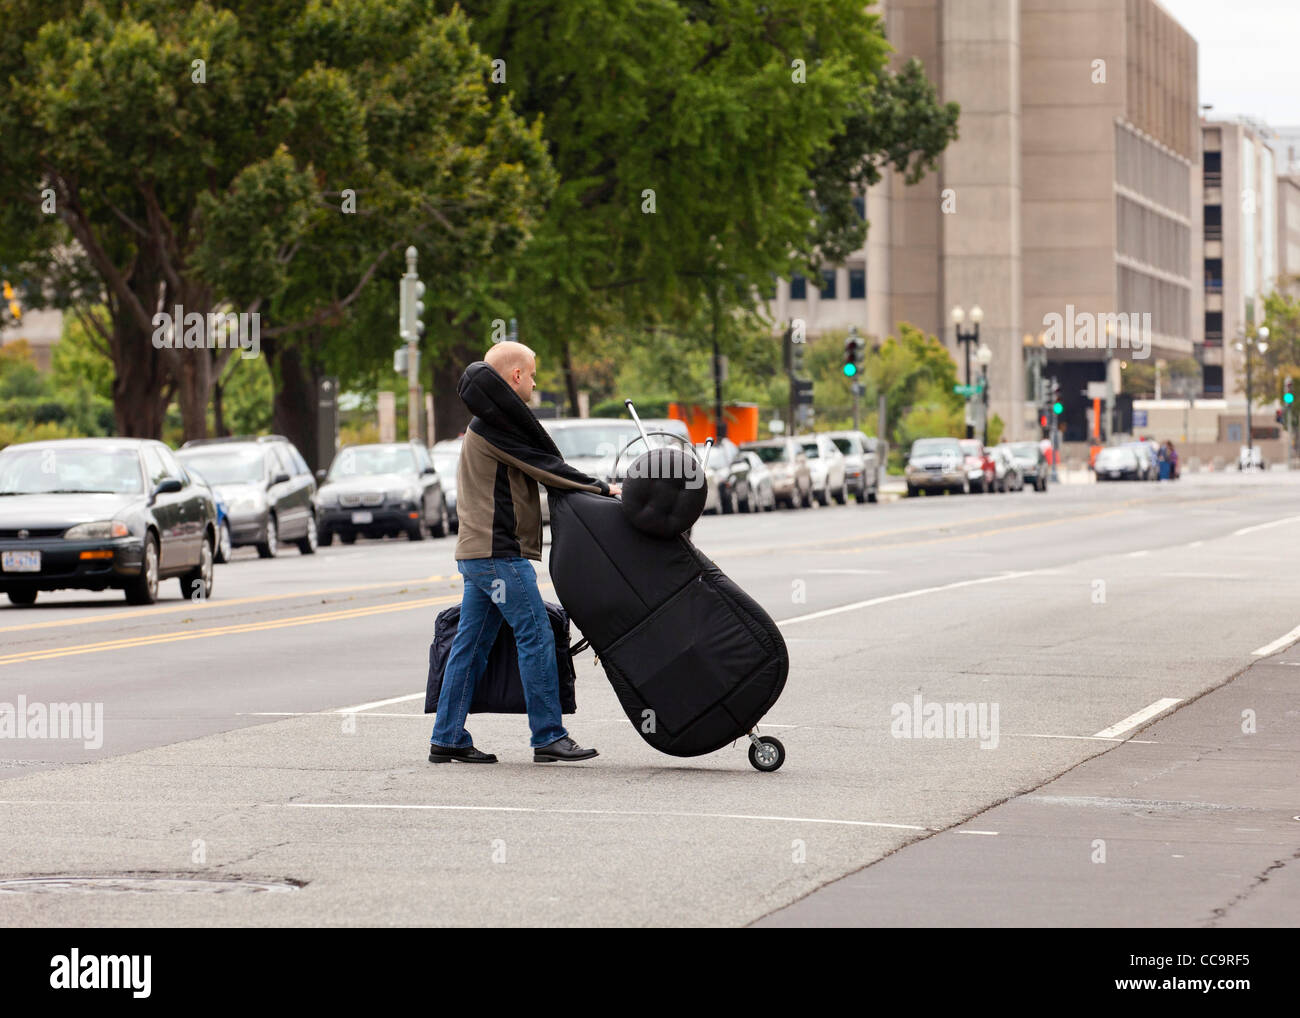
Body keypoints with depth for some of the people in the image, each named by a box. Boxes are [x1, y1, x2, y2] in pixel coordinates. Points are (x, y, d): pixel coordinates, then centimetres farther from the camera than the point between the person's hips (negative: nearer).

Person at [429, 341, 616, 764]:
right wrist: (601, 488, -8)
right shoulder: (494, 425, -12)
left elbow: (532, 466, 18)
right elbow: (542, 466, -13)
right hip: (500, 554, -10)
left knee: (471, 644, 10)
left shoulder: (483, 425, 21)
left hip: (478, 553, 10)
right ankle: (549, 737, -6)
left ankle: (447, 739, 11)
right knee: (536, 638, -7)